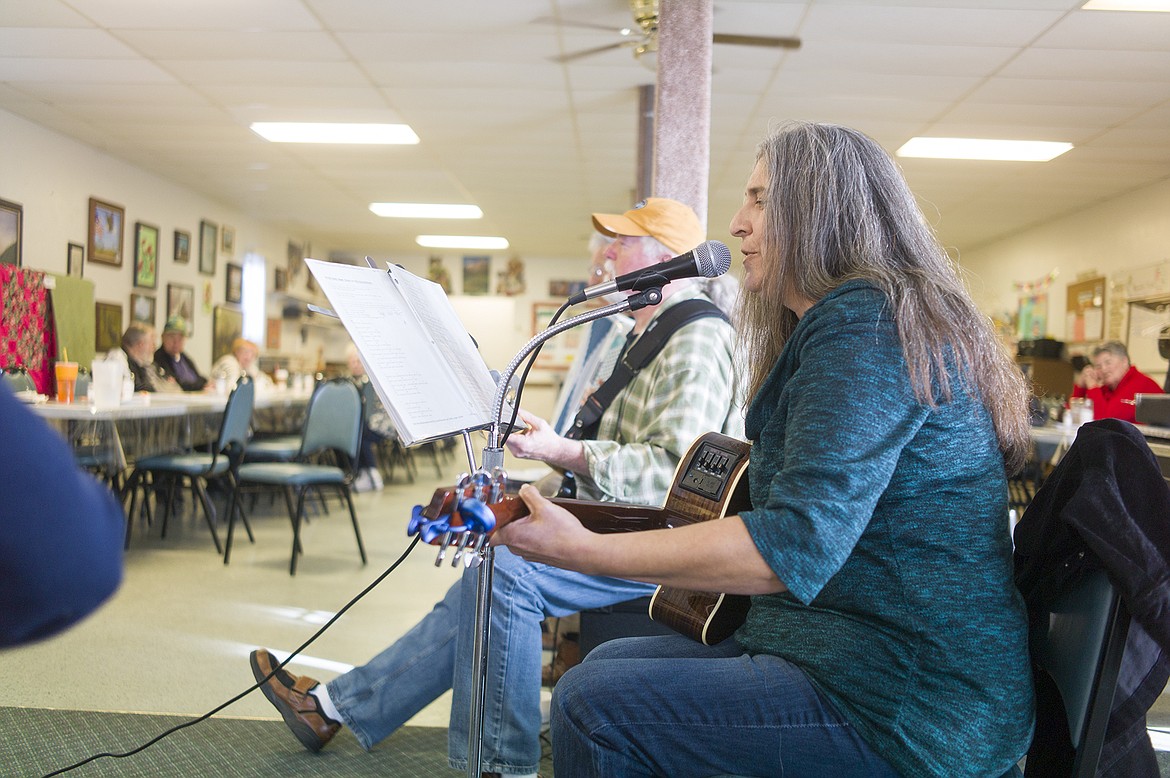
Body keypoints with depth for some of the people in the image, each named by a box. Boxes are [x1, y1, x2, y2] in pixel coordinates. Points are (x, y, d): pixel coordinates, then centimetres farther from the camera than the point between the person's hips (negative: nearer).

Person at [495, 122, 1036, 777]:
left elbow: (795, 545, -29)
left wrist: (582, 550, -27)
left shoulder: (863, 323, -18)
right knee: (608, 661, 12)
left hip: (911, 709, -11)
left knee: (592, 703, -16)